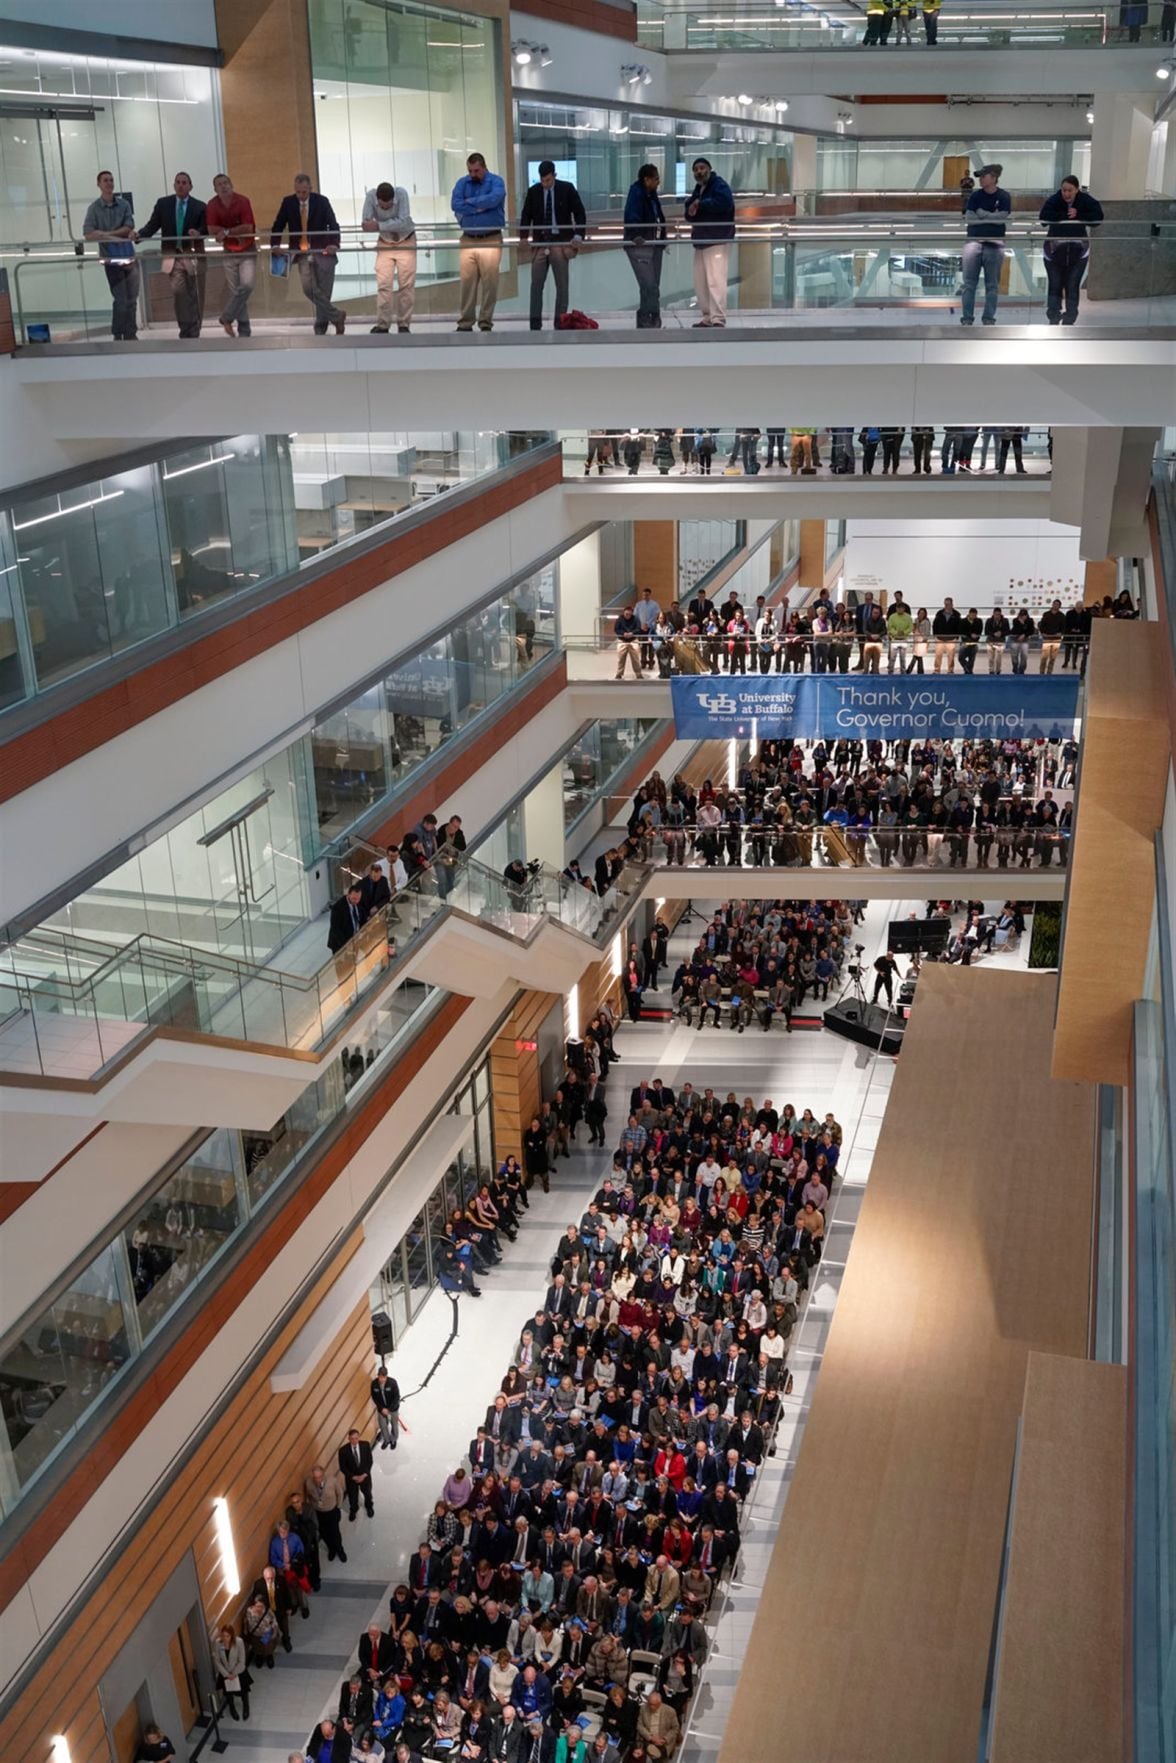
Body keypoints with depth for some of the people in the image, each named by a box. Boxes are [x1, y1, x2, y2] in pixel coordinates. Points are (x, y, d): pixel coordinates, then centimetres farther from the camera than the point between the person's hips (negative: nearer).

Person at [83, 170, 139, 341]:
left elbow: (129, 227, -3)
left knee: (132, 299, 6)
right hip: (111, 257, -3)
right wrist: (118, 235, -16)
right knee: (121, 300, -6)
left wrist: (107, 234, -11)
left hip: (129, 255, 3)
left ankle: (130, 335, 15)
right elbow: (88, 233, -11)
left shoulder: (123, 204, 7)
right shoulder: (94, 208, -1)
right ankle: (118, 336, 5)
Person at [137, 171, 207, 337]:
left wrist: (198, 233, -25)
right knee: (178, 290, -15)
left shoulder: (199, 207, 4)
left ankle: (194, 332, 14)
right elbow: (152, 225, 4)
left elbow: (206, 229, -3)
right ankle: (186, 328, -6)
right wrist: (139, 235, -13)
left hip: (193, 255, 0)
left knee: (195, 296, 4)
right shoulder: (163, 203, 8)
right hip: (172, 255, 0)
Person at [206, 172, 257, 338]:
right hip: (229, 252, 2)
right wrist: (236, 232, -15)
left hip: (247, 250, -2)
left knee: (247, 285, -20)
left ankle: (227, 318, -4)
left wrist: (226, 232, -18)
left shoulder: (243, 201, -11)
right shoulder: (213, 205, -5)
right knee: (234, 291, 1)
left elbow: (248, 227, -18)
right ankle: (244, 330, 8)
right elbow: (212, 230, -10)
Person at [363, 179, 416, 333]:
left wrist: (379, 225, -37)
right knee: (383, 285, -7)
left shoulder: (401, 194, -25)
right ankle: (382, 325, -4)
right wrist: (393, 224, -32)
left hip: (406, 242, -1)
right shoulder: (370, 196, -20)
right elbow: (366, 224, -22)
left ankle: (404, 324, 4)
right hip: (384, 244, 1)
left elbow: (403, 221, -32)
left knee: (407, 285, -4)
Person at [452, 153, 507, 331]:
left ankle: (486, 322, 3)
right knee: (467, 282, -1)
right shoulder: (462, 183, 9)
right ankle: (465, 322, 4)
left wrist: (470, 202, -8)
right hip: (468, 240, 2)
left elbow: (494, 199, -20)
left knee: (489, 282, -5)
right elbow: (455, 204, -7)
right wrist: (480, 207, -12)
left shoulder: (496, 181, 1)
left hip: (490, 240, -2)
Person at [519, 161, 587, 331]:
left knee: (562, 285, 2)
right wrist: (523, 236, -5)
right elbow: (526, 215, 9)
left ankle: (560, 323, 7)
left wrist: (578, 235, -9)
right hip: (539, 243, 1)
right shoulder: (533, 191, 5)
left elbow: (579, 213, 2)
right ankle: (535, 324, -1)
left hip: (561, 243, -1)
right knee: (536, 285, -4)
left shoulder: (567, 189, 0)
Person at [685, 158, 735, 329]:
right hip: (701, 242, 9)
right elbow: (689, 211, 18)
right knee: (700, 283, 11)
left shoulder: (719, 185, -8)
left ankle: (718, 319, -20)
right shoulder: (697, 189, 19)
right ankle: (708, 317, 19)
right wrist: (691, 211, -8)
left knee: (715, 281, -17)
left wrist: (700, 204, -17)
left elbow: (723, 203, -27)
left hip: (718, 241, -9)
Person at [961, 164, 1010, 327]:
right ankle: (967, 319, 0)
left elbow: (1002, 218, -8)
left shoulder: (1003, 196, 1)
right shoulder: (975, 195, 5)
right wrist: (991, 217, -5)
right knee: (969, 283, -3)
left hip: (995, 243, -1)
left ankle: (989, 319, 9)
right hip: (973, 241, 1)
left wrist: (981, 214, -5)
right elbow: (970, 218, -3)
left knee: (992, 284, 3)